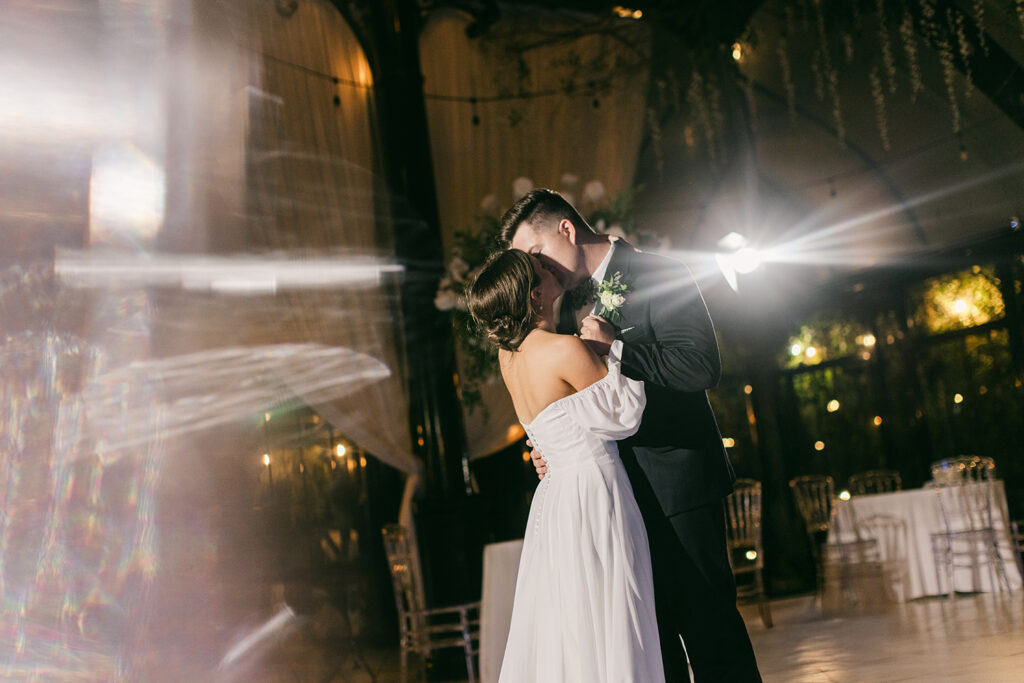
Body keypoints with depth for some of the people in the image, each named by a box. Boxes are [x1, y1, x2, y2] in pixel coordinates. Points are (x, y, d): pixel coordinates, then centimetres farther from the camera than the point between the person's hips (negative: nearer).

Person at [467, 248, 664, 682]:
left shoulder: (509, 352, 6)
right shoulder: (565, 350, -17)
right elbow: (623, 415, -9)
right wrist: (617, 340, -1)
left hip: (553, 500, 8)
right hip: (594, 497, -8)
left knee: (558, 637, 13)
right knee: (608, 645, -3)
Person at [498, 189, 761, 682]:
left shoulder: (659, 276, -7)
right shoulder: (573, 304, 15)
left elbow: (701, 366, -19)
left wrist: (614, 348, -16)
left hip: (677, 484, -7)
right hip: (622, 492, 7)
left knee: (707, 620, -2)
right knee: (650, 630, 10)